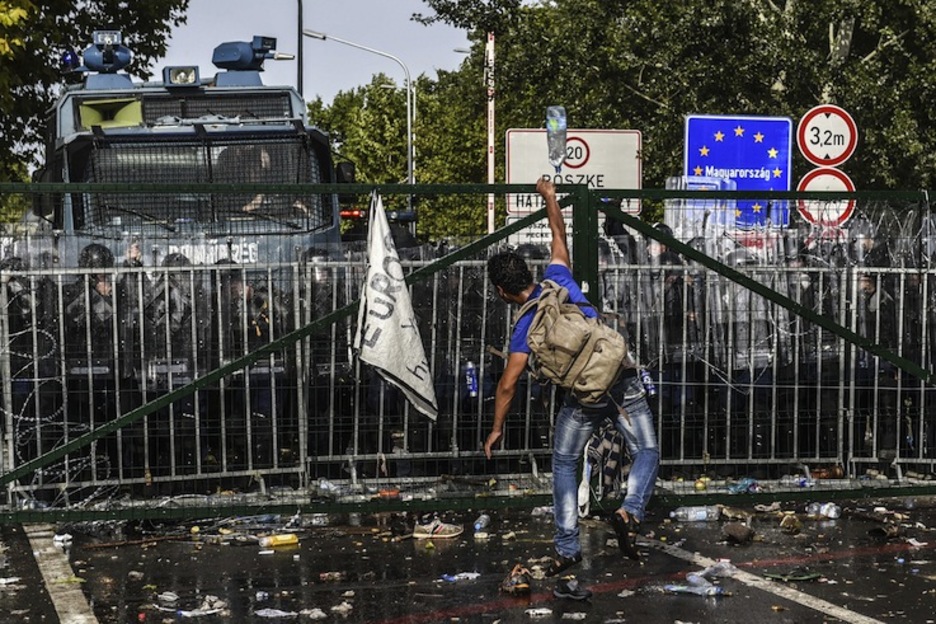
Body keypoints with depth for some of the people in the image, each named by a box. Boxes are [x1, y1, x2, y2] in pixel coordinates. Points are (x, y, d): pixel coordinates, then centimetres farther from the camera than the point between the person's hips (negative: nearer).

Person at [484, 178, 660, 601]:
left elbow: (508, 384, -3)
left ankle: (567, 550, 10)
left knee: (564, 465, 16)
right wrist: (549, 198, 38)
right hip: (624, 381, 2)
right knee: (647, 453, 15)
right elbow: (558, 236, 23)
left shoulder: (525, 327, 0)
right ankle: (630, 510, -11)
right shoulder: (558, 279, 6)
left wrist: (496, 428, 9)